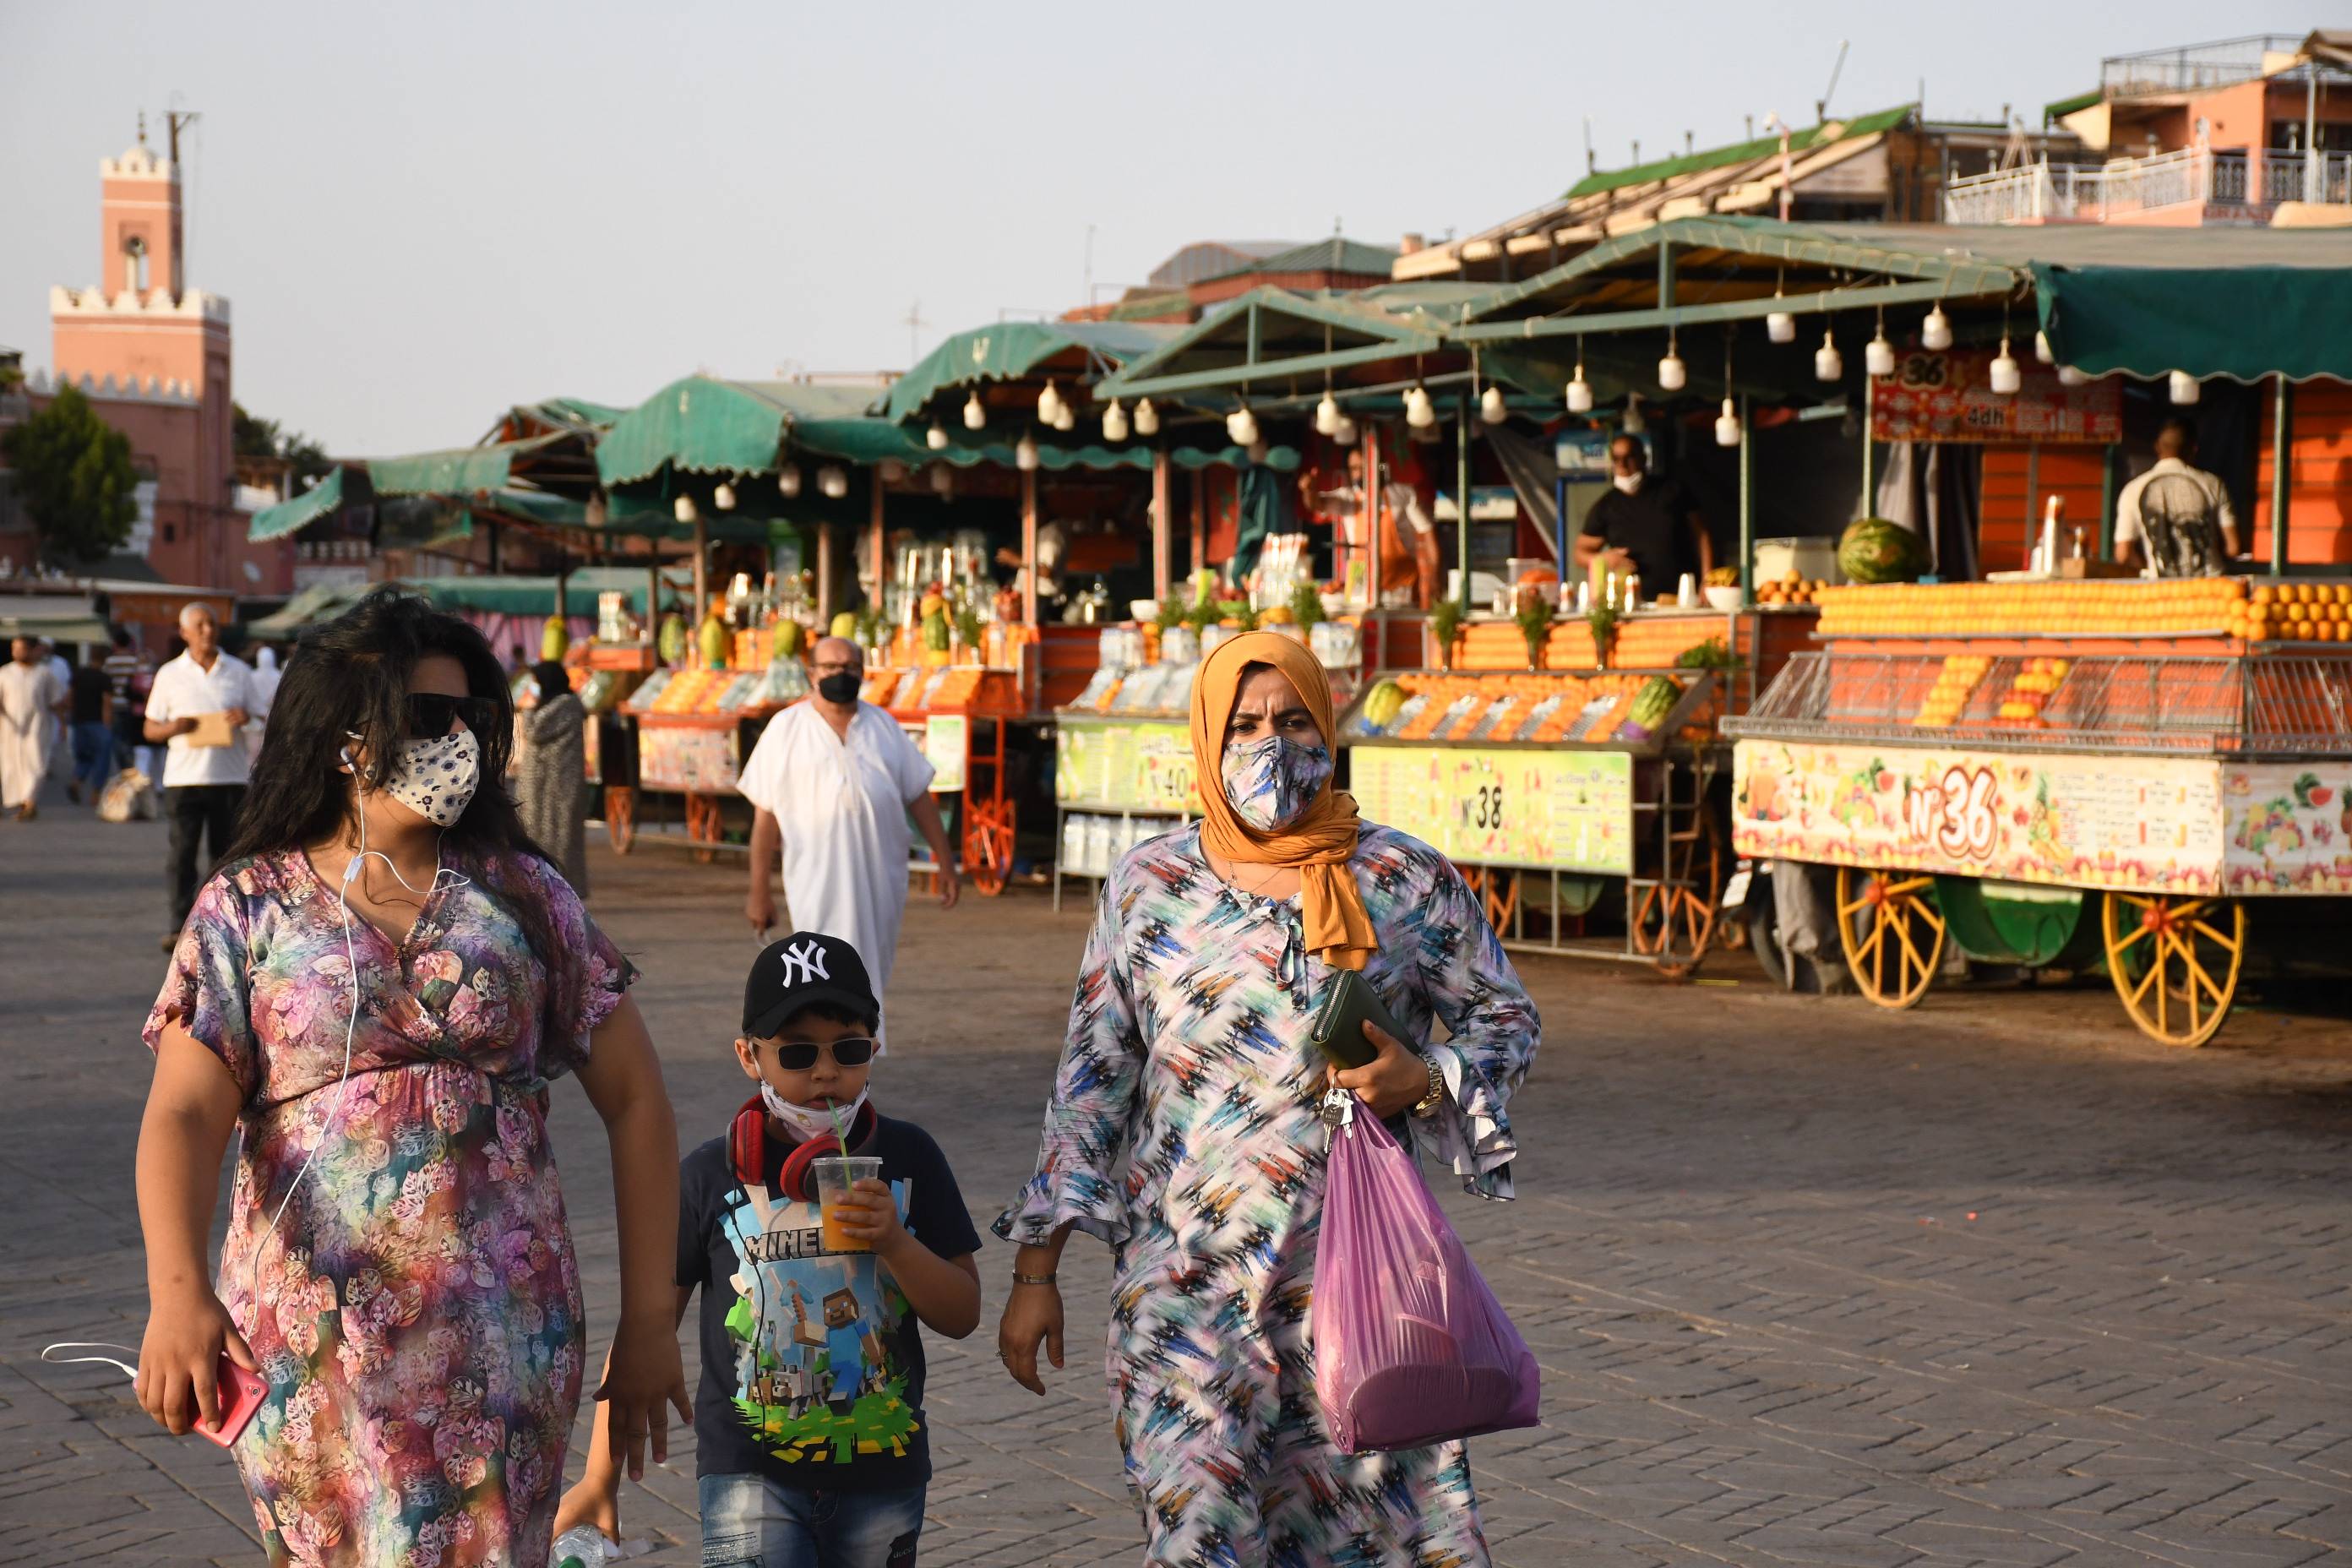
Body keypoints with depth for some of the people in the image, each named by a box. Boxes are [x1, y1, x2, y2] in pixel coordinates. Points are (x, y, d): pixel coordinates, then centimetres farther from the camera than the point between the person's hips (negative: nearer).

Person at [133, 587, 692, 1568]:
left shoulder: (521, 894, 4)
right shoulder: (248, 907, 2)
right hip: (313, 1336, 0)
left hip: (501, 1331, 0)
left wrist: (648, 1321, 2)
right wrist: (176, 1290, -27)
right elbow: (184, 1115, -9)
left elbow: (636, 1101, 6)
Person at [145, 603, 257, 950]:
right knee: (182, 853, -5)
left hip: (230, 775, 1)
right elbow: (151, 729, 9)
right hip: (183, 776, -1)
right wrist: (174, 727, -13)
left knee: (226, 853, 3)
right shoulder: (170, 674, 7)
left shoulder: (239, 671, 10)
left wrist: (245, 719, -11)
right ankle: (180, 927, -3)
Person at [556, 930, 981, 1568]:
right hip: (752, 1474, -2)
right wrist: (600, 1478, 0)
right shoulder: (711, 1178, -5)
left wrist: (894, 1240, -16)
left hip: (883, 1473, 3)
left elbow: (963, 1315, 2)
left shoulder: (908, 1159, 0)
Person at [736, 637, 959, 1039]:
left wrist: (945, 860, 7)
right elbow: (765, 814, 0)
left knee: (869, 982, 12)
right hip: (819, 881, -4)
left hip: (881, 876, 4)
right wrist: (760, 890, -3)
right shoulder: (787, 729, 2)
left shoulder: (883, 725, 11)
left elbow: (919, 796, 12)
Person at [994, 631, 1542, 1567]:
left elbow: (1506, 1019, 13)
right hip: (1184, 1280, 0)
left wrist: (1424, 1081, -10)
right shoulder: (1150, 885, 4)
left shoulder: (1407, 881, 3)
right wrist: (1036, 1270, 3)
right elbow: (1092, 1074, 6)